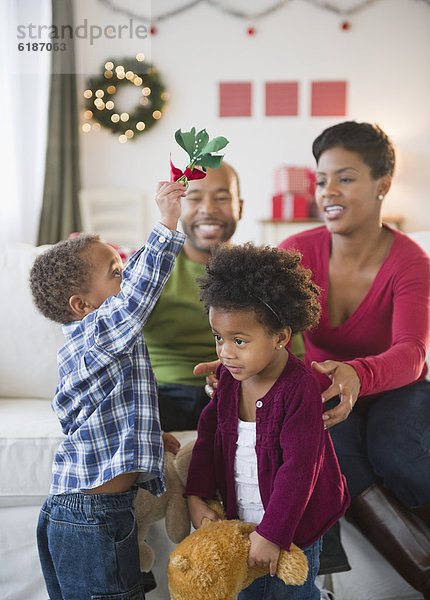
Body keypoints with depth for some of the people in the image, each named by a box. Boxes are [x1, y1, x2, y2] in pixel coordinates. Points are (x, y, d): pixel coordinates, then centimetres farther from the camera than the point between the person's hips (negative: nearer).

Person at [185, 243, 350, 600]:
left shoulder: (300, 388, -26)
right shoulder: (229, 377, -7)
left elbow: (299, 468, -25)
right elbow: (209, 435, 3)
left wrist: (272, 533, -23)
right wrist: (196, 497, -4)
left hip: (293, 524, -6)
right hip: (240, 519, 6)